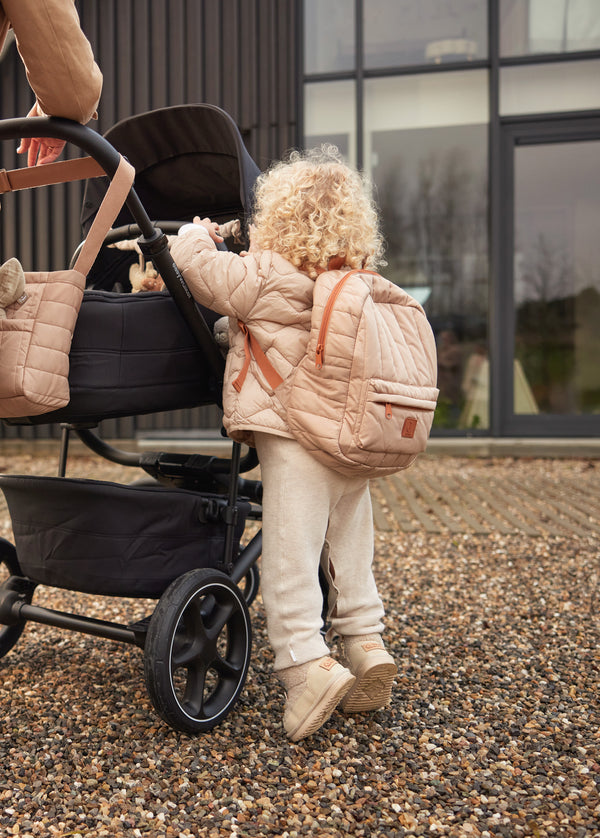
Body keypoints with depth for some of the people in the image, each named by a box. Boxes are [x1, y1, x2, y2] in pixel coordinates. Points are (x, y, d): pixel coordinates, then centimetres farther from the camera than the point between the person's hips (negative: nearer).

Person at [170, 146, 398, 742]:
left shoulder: (269, 279, -11)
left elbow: (202, 269, -6)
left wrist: (196, 235, 16)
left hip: (294, 439, -7)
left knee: (289, 558, -4)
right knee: (350, 552, 16)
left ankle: (306, 664, -7)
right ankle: (365, 643, 19)